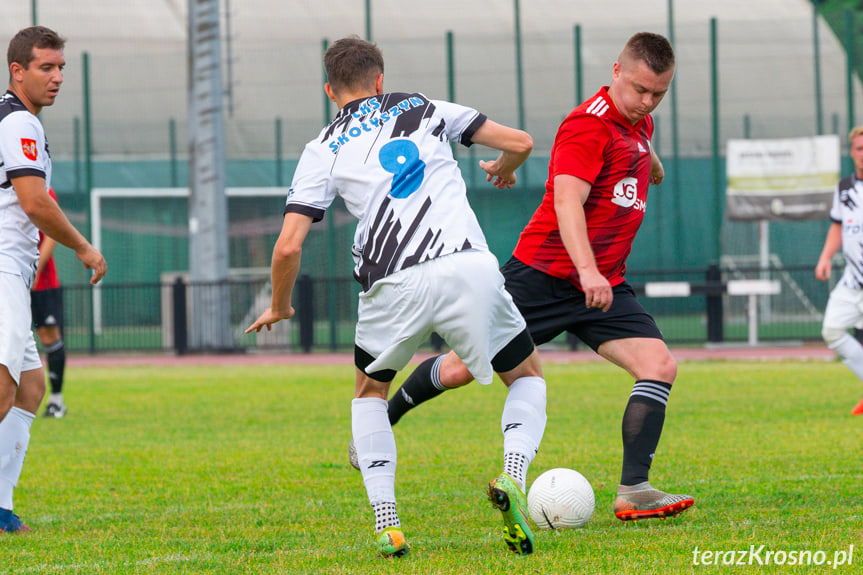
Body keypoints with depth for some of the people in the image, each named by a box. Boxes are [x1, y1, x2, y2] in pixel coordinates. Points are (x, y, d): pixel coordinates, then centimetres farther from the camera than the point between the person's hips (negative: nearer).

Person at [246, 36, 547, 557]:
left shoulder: (324, 150, 15)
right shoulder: (425, 109, 20)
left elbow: (289, 246, 6)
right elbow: (520, 142, 17)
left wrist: (280, 308, 24)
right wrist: (503, 170, 41)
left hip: (395, 285, 0)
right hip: (470, 268, 0)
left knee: (370, 392, 26)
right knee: (528, 377, 21)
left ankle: (386, 520, 8)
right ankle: (513, 476, -9)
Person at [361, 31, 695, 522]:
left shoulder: (638, 122, 10)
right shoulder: (589, 125, -18)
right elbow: (567, 199, -32)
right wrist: (586, 270, -43)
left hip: (603, 287, 7)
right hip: (544, 273, -7)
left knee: (660, 366, -13)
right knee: (465, 367, 3)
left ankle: (634, 491, -15)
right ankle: (381, 420, 30)